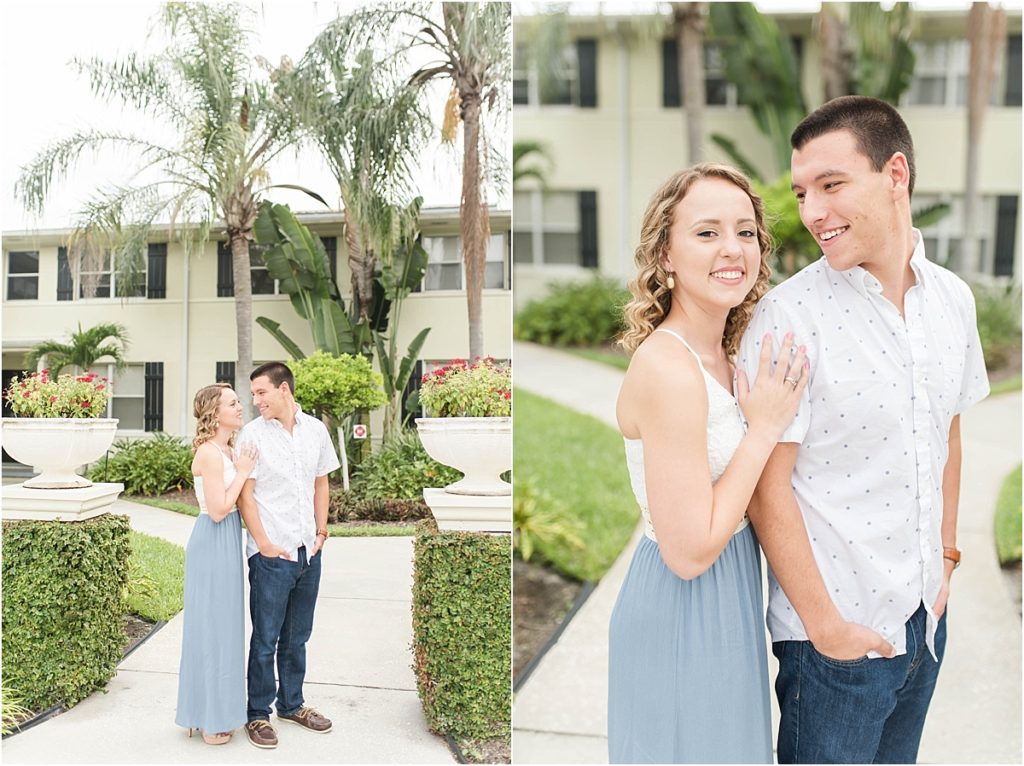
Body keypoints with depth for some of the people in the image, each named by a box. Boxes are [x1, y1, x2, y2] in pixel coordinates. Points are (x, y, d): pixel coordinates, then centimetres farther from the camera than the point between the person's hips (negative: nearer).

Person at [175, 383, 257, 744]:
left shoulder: (227, 451, 11)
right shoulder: (210, 453, -18)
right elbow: (218, 510, -21)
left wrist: (243, 468, 4)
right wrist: (242, 472, -15)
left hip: (227, 541, 10)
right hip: (214, 542, -10)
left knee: (222, 624, 16)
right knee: (212, 625, 0)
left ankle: (214, 710, 28)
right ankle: (209, 719, 12)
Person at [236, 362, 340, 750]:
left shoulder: (316, 429, 5)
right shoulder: (252, 433, -8)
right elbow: (245, 495, -8)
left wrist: (321, 533, 6)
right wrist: (264, 543, -11)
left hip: (309, 552, 4)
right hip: (271, 554, -4)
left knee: (296, 637, 17)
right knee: (265, 640, 5)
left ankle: (291, 704, 32)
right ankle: (258, 714, 19)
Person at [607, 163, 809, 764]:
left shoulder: (720, 354, 2)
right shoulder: (667, 368, -26)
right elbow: (689, 550, -25)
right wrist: (766, 426, -21)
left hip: (726, 597, 9)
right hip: (685, 613, -9)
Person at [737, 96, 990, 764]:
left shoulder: (954, 298, 1)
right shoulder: (788, 315, -18)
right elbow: (767, 485, -17)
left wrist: (946, 556, 11)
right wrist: (823, 622, -14)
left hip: (926, 616, 6)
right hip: (834, 629, -6)